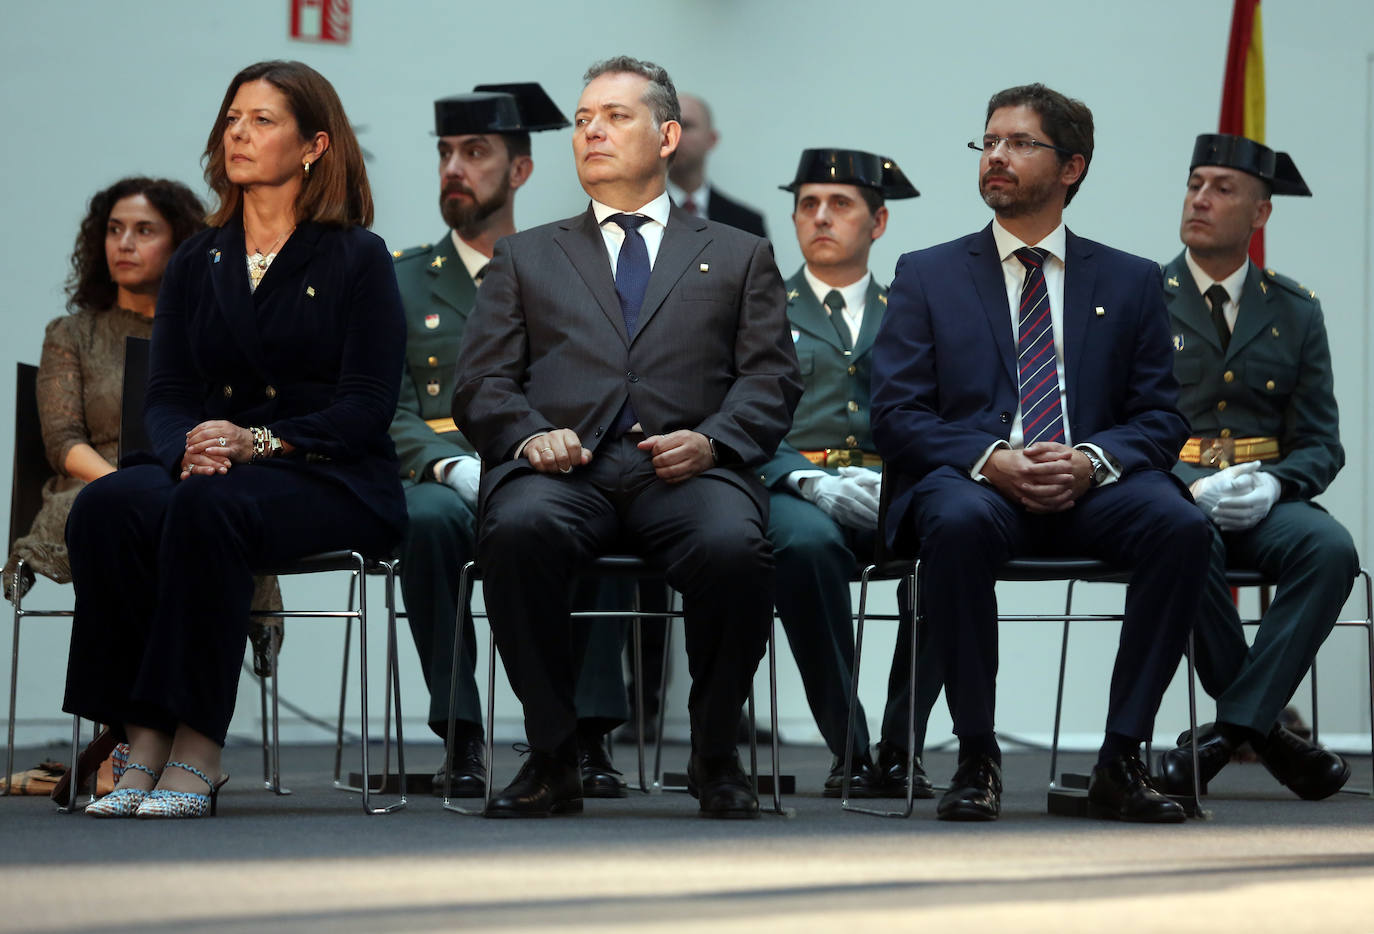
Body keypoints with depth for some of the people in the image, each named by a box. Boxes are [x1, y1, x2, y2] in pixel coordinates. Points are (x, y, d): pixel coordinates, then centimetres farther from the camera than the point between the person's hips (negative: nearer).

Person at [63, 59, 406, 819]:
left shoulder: (357, 258, 3)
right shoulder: (196, 263, 17)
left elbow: (366, 407, -6)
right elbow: (166, 394, 10)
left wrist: (258, 441, -20)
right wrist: (189, 447, -15)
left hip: (332, 484, -4)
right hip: (208, 468, 4)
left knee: (206, 508, -38)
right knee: (104, 506, -30)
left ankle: (197, 754, -37)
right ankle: (144, 743, -31)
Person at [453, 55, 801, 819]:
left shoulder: (738, 256, 25)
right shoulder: (528, 257, 27)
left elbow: (772, 381, 12)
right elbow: (483, 383, 16)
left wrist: (710, 440, -8)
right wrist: (529, 435, -7)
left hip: (686, 470, -1)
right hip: (563, 467, 1)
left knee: (734, 546, -36)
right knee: (519, 530, -36)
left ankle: (716, 756, -14)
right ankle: (554, 757, -23)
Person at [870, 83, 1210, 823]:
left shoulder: (1129, 283, 17)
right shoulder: (926, 277, 14)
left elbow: (1160, 418, 10)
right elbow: (895, 415, 4)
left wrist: (1090, 460, -13)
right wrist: (990, 459, -15)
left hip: (1090, 487, 1)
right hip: (971, 481, -1)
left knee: (1180, 525, -32)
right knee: (958, 522, -38)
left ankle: (1121, 758, -25)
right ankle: (976, 759, -27)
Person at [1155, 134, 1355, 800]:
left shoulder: (1296, 313, 15)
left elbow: (1321, 444, 10)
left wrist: (1272, 484, -14)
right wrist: (1192, 488, -17)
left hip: (1267, 500, 2)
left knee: (1330, 548, -32)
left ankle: (1230, 727, -29)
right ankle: (1264, 728, -21)